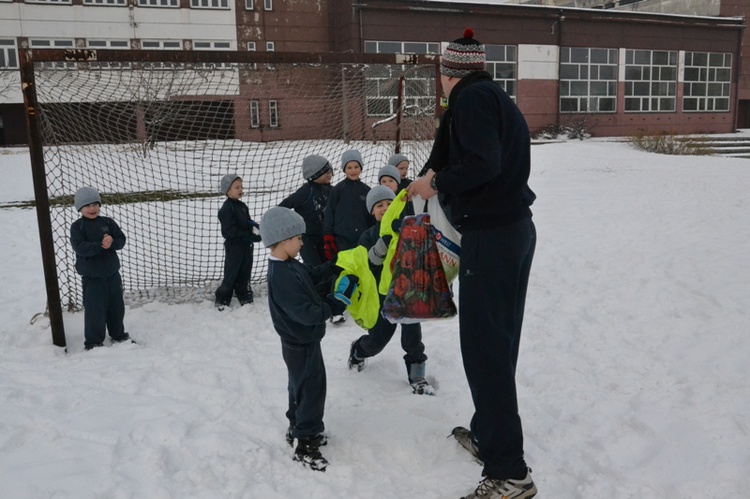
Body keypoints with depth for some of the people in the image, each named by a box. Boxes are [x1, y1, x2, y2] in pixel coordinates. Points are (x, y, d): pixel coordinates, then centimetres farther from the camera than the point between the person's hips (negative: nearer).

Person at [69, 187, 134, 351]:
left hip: (112, 273, 4)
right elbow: (80, 247, -20)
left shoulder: (108, 222, 3)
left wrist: (111, 243, -23)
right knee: (95, 310, -1)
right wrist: (100, 245, -28)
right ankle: (93, 341, 13)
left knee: (117, 306, 16)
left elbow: (121, 240, -2)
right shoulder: (77, 227, -8)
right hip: (91, 277, -4)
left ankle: (118, 335, 33)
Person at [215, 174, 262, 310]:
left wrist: (255, 227, -11)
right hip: (233, 246, -7)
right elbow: (230, 231, -23)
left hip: (246, 246, 7)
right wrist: (250, 237, -24)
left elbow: (248, 222, 14)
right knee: (231, 275, 1)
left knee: (245, 274, 17)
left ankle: (244, 297, 30)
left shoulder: (243, 206, 8)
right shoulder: (226, 209, -18)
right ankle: (222, 299, 15)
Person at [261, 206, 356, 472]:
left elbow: (312, 274, 17)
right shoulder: (283, 278, -32)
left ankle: (298, 429, 41)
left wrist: (336, 265, 3)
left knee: (302, 387, 24)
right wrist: (339, 302, -25)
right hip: (301, 345, -10)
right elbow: (308, 313, -33)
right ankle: (305, 446, 15)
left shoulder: (289, 265, 0)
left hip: (300, 341, 10)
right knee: (312, 390, 1)